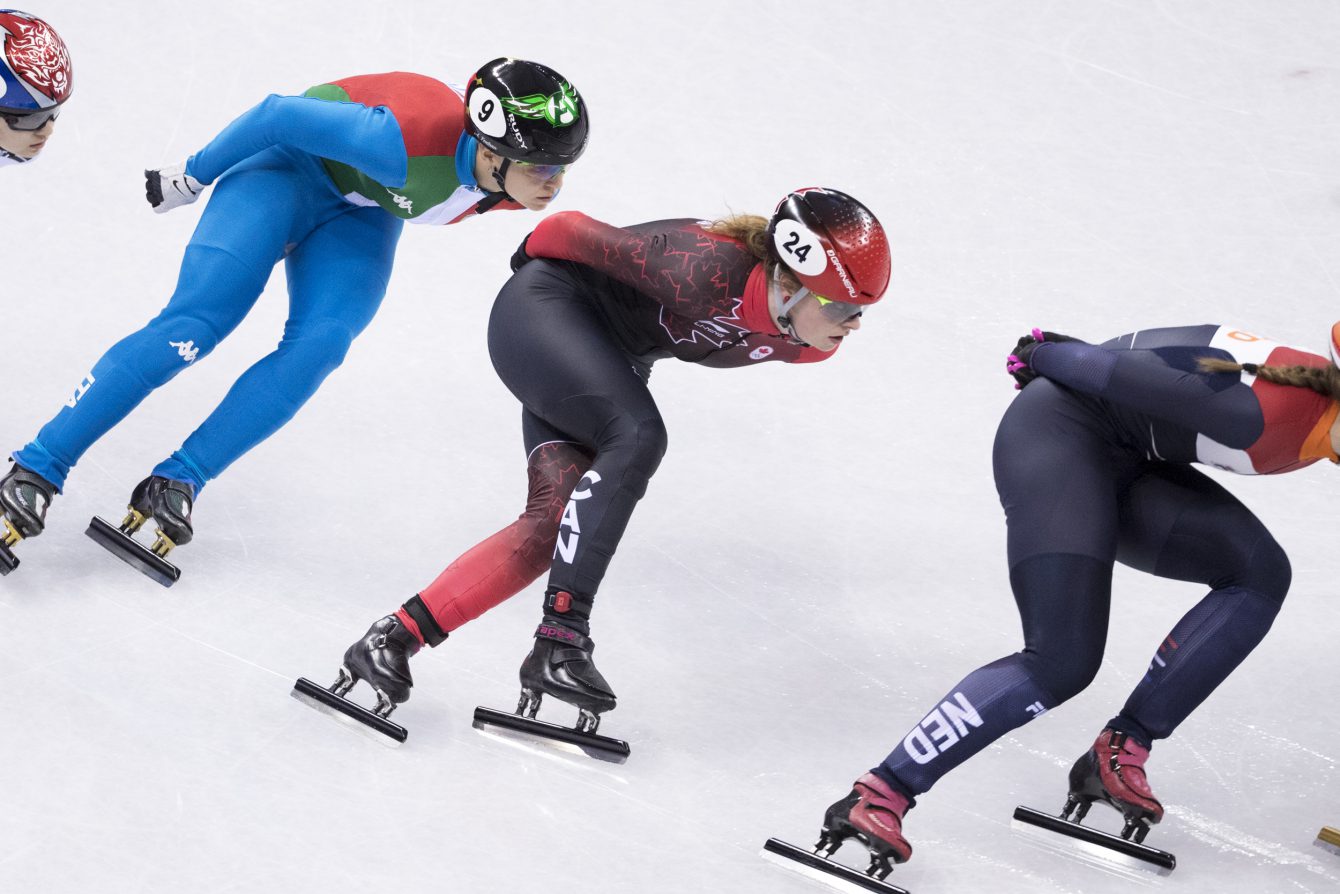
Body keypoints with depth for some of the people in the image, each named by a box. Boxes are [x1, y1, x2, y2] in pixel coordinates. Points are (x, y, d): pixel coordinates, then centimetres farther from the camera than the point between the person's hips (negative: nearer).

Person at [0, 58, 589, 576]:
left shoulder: (523, 178, -20)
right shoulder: (408, 141, -40)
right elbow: (281, 116, -27)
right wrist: (193, 177, -14)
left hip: (361, 217, 6)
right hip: (292, 165, -5)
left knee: (318, 348, -20)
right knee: (195, 324, -18)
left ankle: (177, 481, -12)